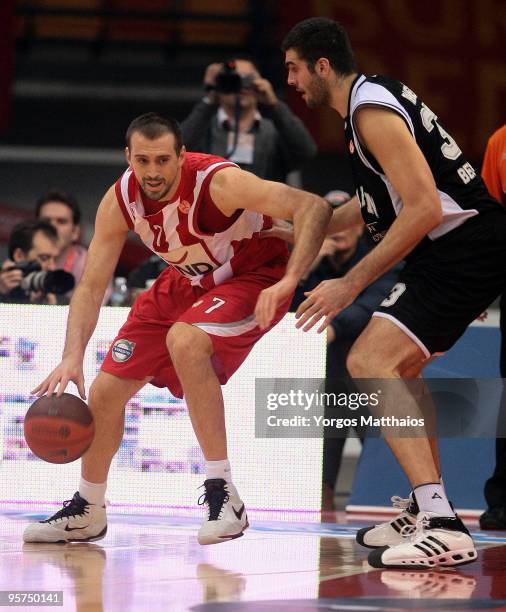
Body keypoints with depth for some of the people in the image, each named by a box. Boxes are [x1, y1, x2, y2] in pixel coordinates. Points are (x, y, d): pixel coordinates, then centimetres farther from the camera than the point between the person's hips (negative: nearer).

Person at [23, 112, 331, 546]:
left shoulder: (219, 181, -34)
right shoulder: (119, 201, -17)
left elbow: (314, 208, -38)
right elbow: (92, 284, -12)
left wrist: (288, 281, -50)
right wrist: (73, 357, -25)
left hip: (254, 278, -6)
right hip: (189, 281, 6)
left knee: (184, 341, -37)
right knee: (106, 391, 4)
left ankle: (224, 494, -29)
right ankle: (88, 512, 29)